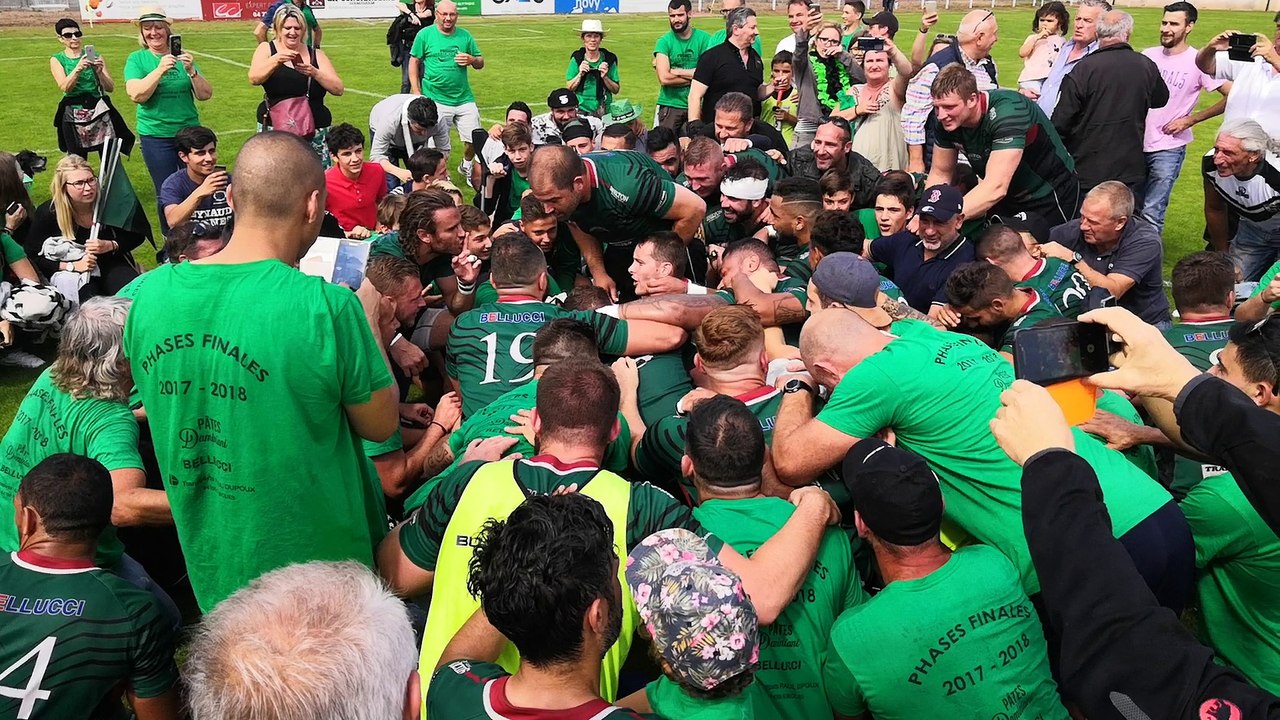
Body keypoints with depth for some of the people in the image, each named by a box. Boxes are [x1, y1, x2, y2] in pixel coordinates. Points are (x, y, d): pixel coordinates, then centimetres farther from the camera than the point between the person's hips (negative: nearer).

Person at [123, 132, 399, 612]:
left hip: (208, 561, 5)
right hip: (313, 555, -4)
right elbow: (380, 425, -13)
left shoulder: (145, 295, -10)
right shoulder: (328, 307, -27)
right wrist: (371, 326, 1)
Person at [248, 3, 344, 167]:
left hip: (315, 130, 2)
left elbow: (339, 89, 1)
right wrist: (276, 59, -25)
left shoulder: (316, 54, 9)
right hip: (275, 129, -1)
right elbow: (254, 79, -12)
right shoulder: (267, 49, 5)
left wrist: (315, 73, -15)